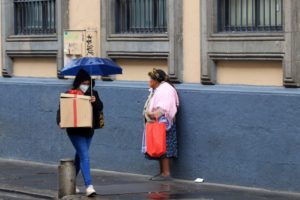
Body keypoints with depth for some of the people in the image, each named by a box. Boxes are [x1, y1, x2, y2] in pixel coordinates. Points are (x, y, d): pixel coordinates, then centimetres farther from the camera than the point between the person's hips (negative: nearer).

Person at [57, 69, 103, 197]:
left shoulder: (93, 94, 6)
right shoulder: (70, 94, -6)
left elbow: (100, 107, -4)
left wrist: (95, 102, -25)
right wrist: (60, 121, -24)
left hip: (88, 130, 5)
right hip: (75, 131, -5)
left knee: (80, 156, 16)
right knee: (84, 156, -15)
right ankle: (89, 186, -20)